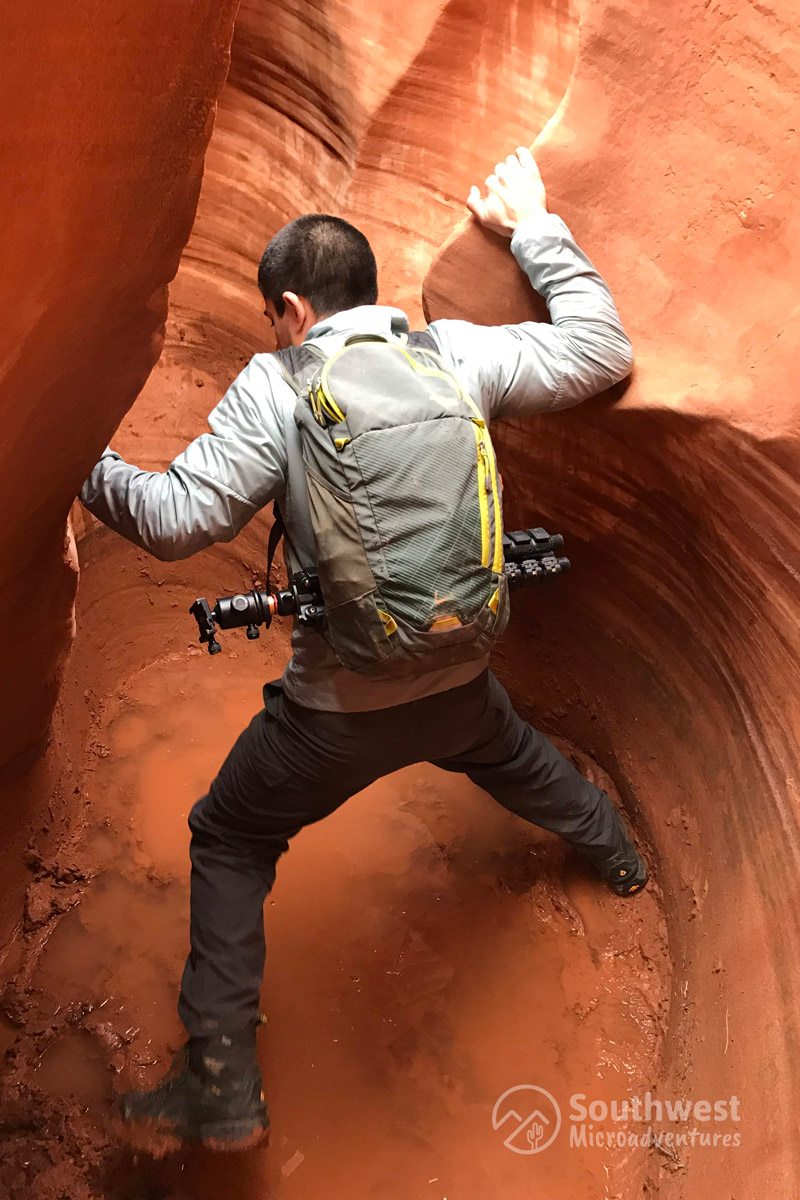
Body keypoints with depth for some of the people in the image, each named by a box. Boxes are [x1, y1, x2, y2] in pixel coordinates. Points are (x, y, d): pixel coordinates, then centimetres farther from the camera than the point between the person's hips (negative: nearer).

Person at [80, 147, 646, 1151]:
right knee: (508, 756, 38)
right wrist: (533, 229, 15)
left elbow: (177, 519, -18)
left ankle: (222, 1085, 20)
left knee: (229, 842, 17)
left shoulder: (275, 388, -13)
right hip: (460, 685, 4)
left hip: (341, 710, -4)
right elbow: (602, 349, 5)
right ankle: (616, 853, 64)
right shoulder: (460, 353, -4)